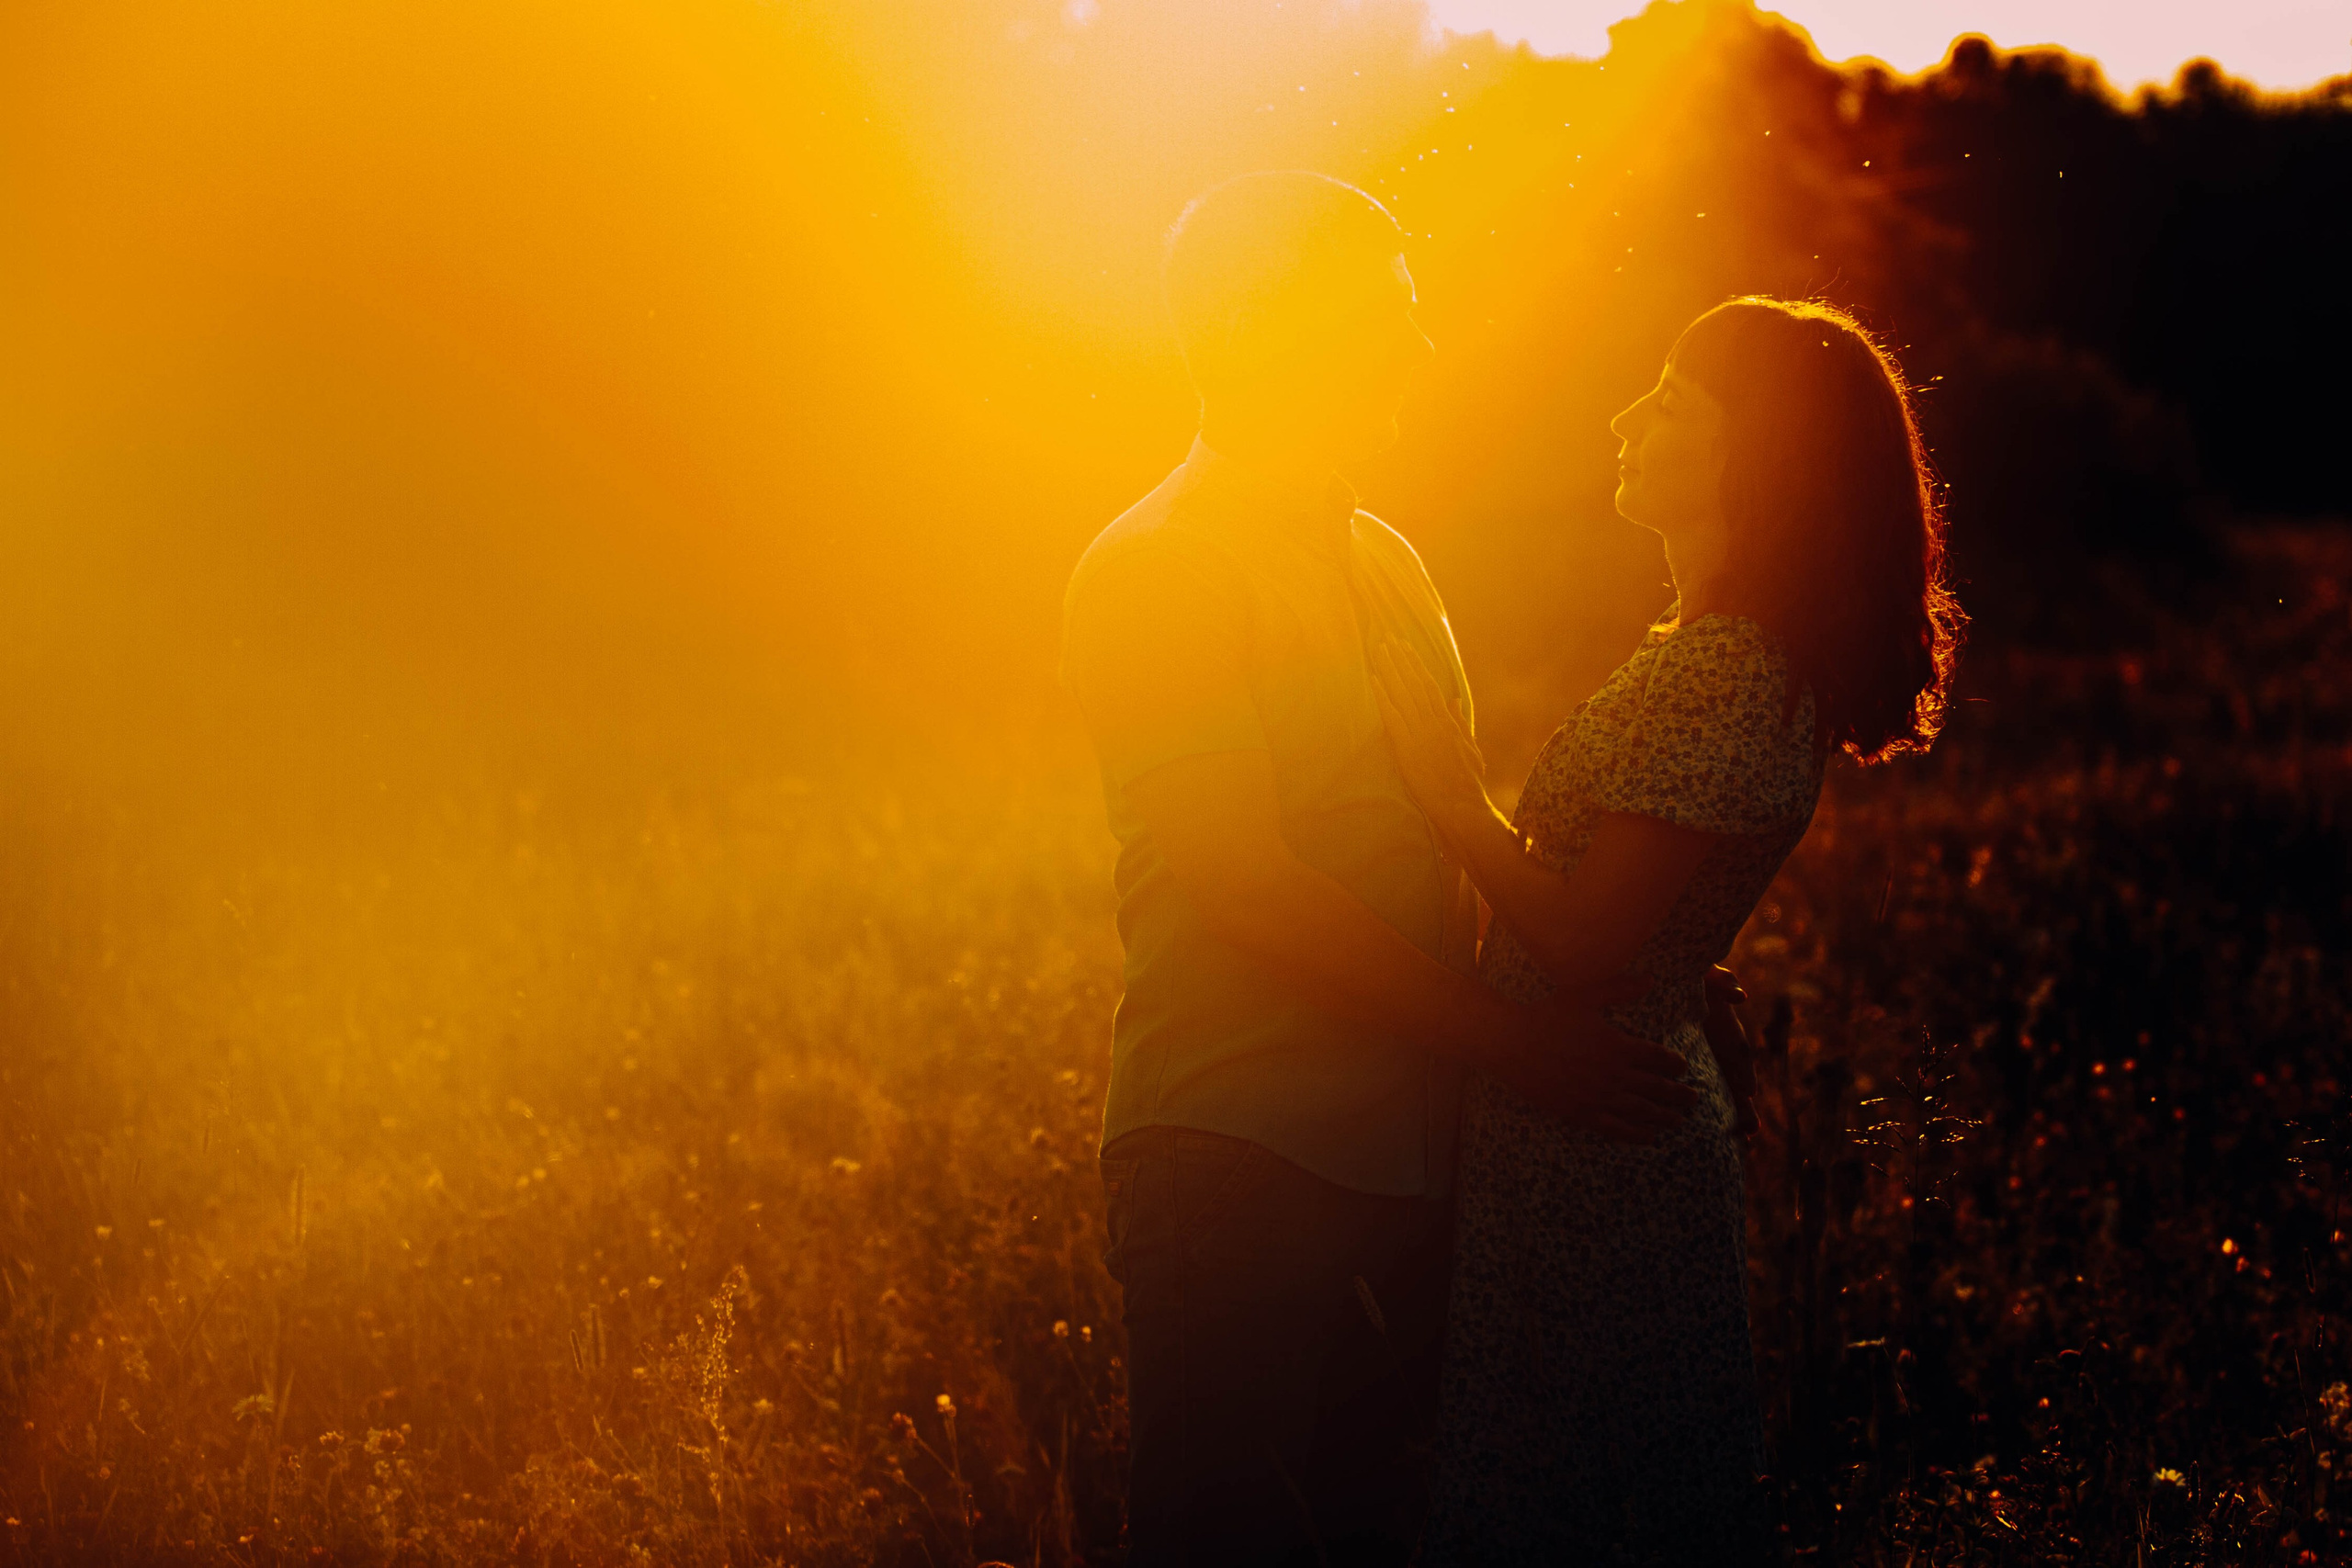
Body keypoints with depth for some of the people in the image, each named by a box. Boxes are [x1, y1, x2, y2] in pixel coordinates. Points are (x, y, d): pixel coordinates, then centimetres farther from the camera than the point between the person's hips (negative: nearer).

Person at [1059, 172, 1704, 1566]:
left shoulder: (1386, 562, 17)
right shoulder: (1156, 567, -9)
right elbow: (1240, 878, -17)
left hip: (1403, 1138, 8)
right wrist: (1506, 1036, -18)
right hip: (1234, 1151, -8)